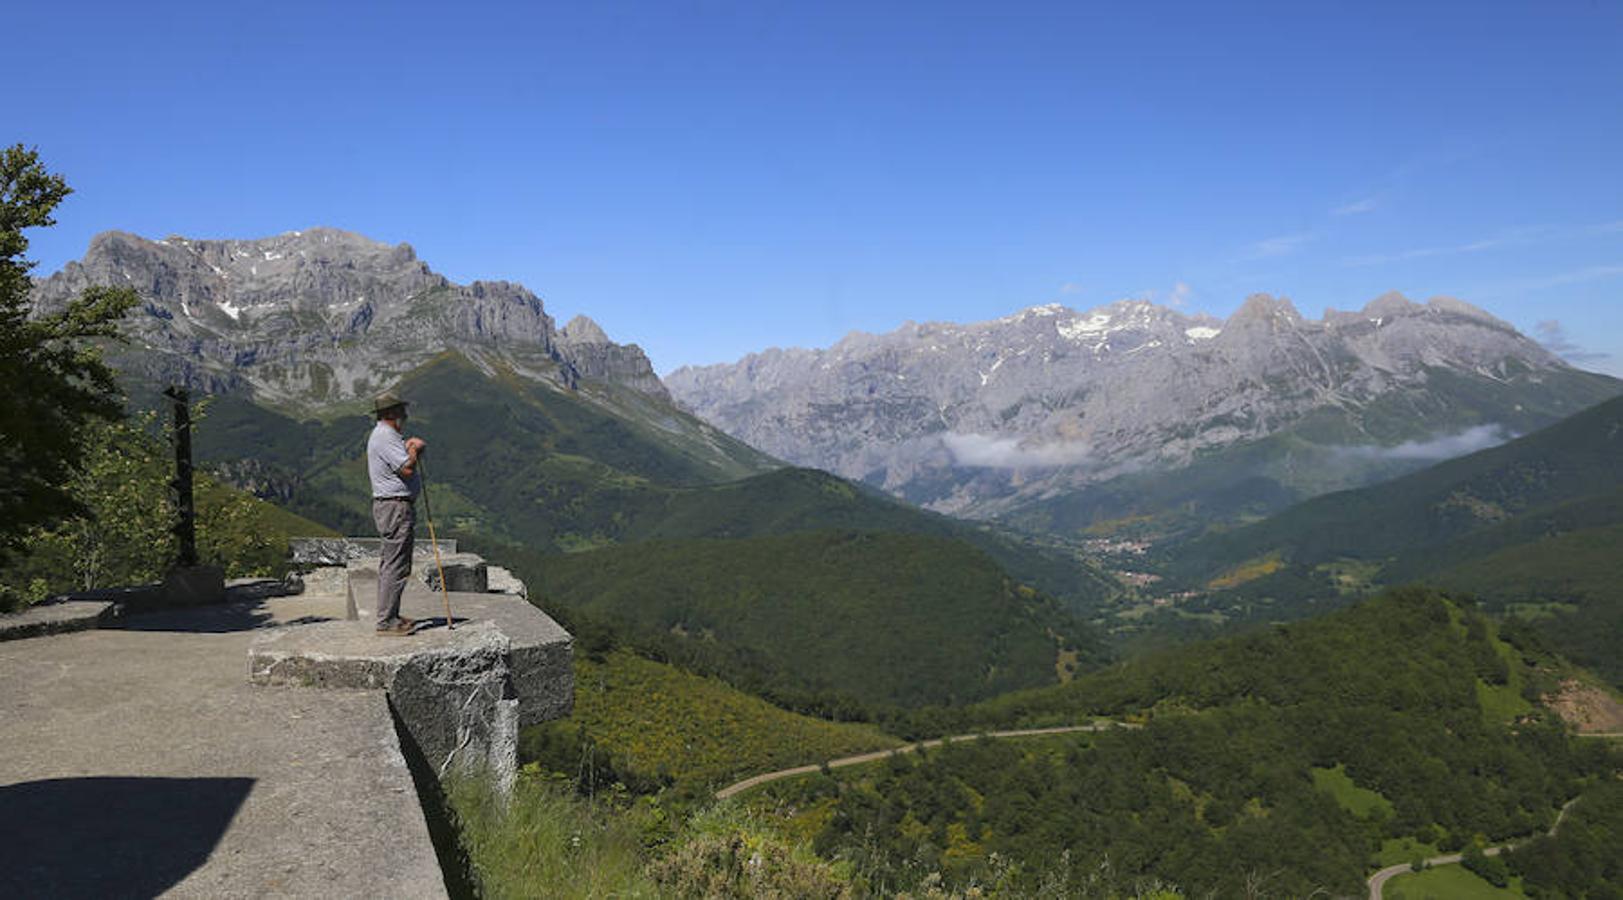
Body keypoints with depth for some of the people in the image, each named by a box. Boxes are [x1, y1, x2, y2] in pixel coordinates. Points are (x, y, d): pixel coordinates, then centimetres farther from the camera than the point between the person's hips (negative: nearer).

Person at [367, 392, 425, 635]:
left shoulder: (385, 435, 19)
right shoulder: (385, 437, -16)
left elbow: (401, 465, 25)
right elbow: (407, 469, -23)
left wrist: (408, 448, 9)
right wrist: (414, 450, -5)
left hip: (392, 505, 11)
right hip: (395, 506, -11)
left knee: (389, 564, 14)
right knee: (396, 565, -9)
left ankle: (390, 615, 21)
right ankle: (386, 621, -6)